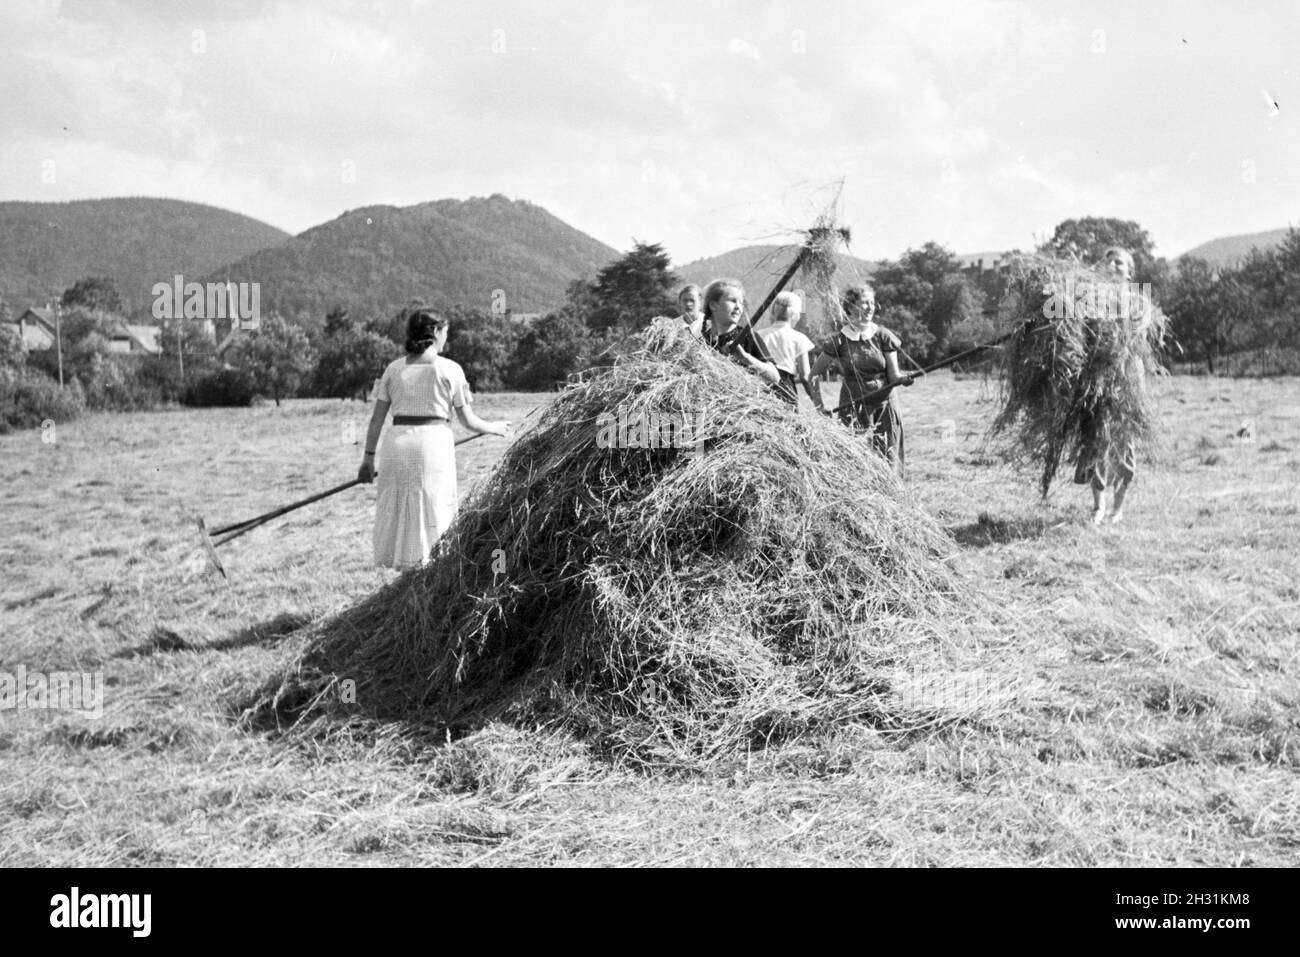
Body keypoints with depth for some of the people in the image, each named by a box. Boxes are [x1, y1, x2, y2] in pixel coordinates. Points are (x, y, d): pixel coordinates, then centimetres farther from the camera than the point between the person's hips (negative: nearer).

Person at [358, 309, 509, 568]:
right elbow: (467, 420, 3)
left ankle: (402, 564, 13)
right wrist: (493, 428, 22)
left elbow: (377, 419, 7)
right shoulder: (449, 369, -1)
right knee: (433, 515, 3)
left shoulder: (394, 368, 9)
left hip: (397, 442, 4)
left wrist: (369, 457, 14)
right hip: (433, 442, -4)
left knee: (396, 512, 11)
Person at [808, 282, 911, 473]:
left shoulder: (883, 336, 3)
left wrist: (902, 379, -21)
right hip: (852, 409, -1)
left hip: (883, 407, 1)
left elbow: (893, 376, 1)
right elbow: (815, 373, 8)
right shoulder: (839, 341, -1)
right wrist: (818, 405, 1)